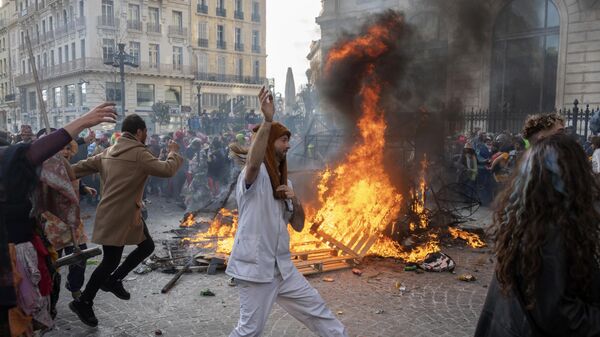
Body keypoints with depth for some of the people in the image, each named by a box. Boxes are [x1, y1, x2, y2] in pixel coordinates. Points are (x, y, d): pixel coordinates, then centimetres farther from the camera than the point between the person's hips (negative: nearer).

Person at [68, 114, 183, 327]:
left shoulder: (109, 152, 12)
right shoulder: (138, 153, -16)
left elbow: (80, 167, 14)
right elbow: (167, 170, -19)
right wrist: (174, 152, -1)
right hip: (117, 217, -10)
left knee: (147, 246, 15)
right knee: (111, 261, 0)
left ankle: (113, 280, 22)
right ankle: (82, 303, 15)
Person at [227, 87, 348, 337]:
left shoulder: (285, 182, 13)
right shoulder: (255, 175, -11)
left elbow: (298, 225, 11)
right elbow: (253, 162, -39)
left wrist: (295, 200, -8)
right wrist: (267, 120, -44)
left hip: (282, 266, 7)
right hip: (255, 266, -7)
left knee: (316, 309, 15)